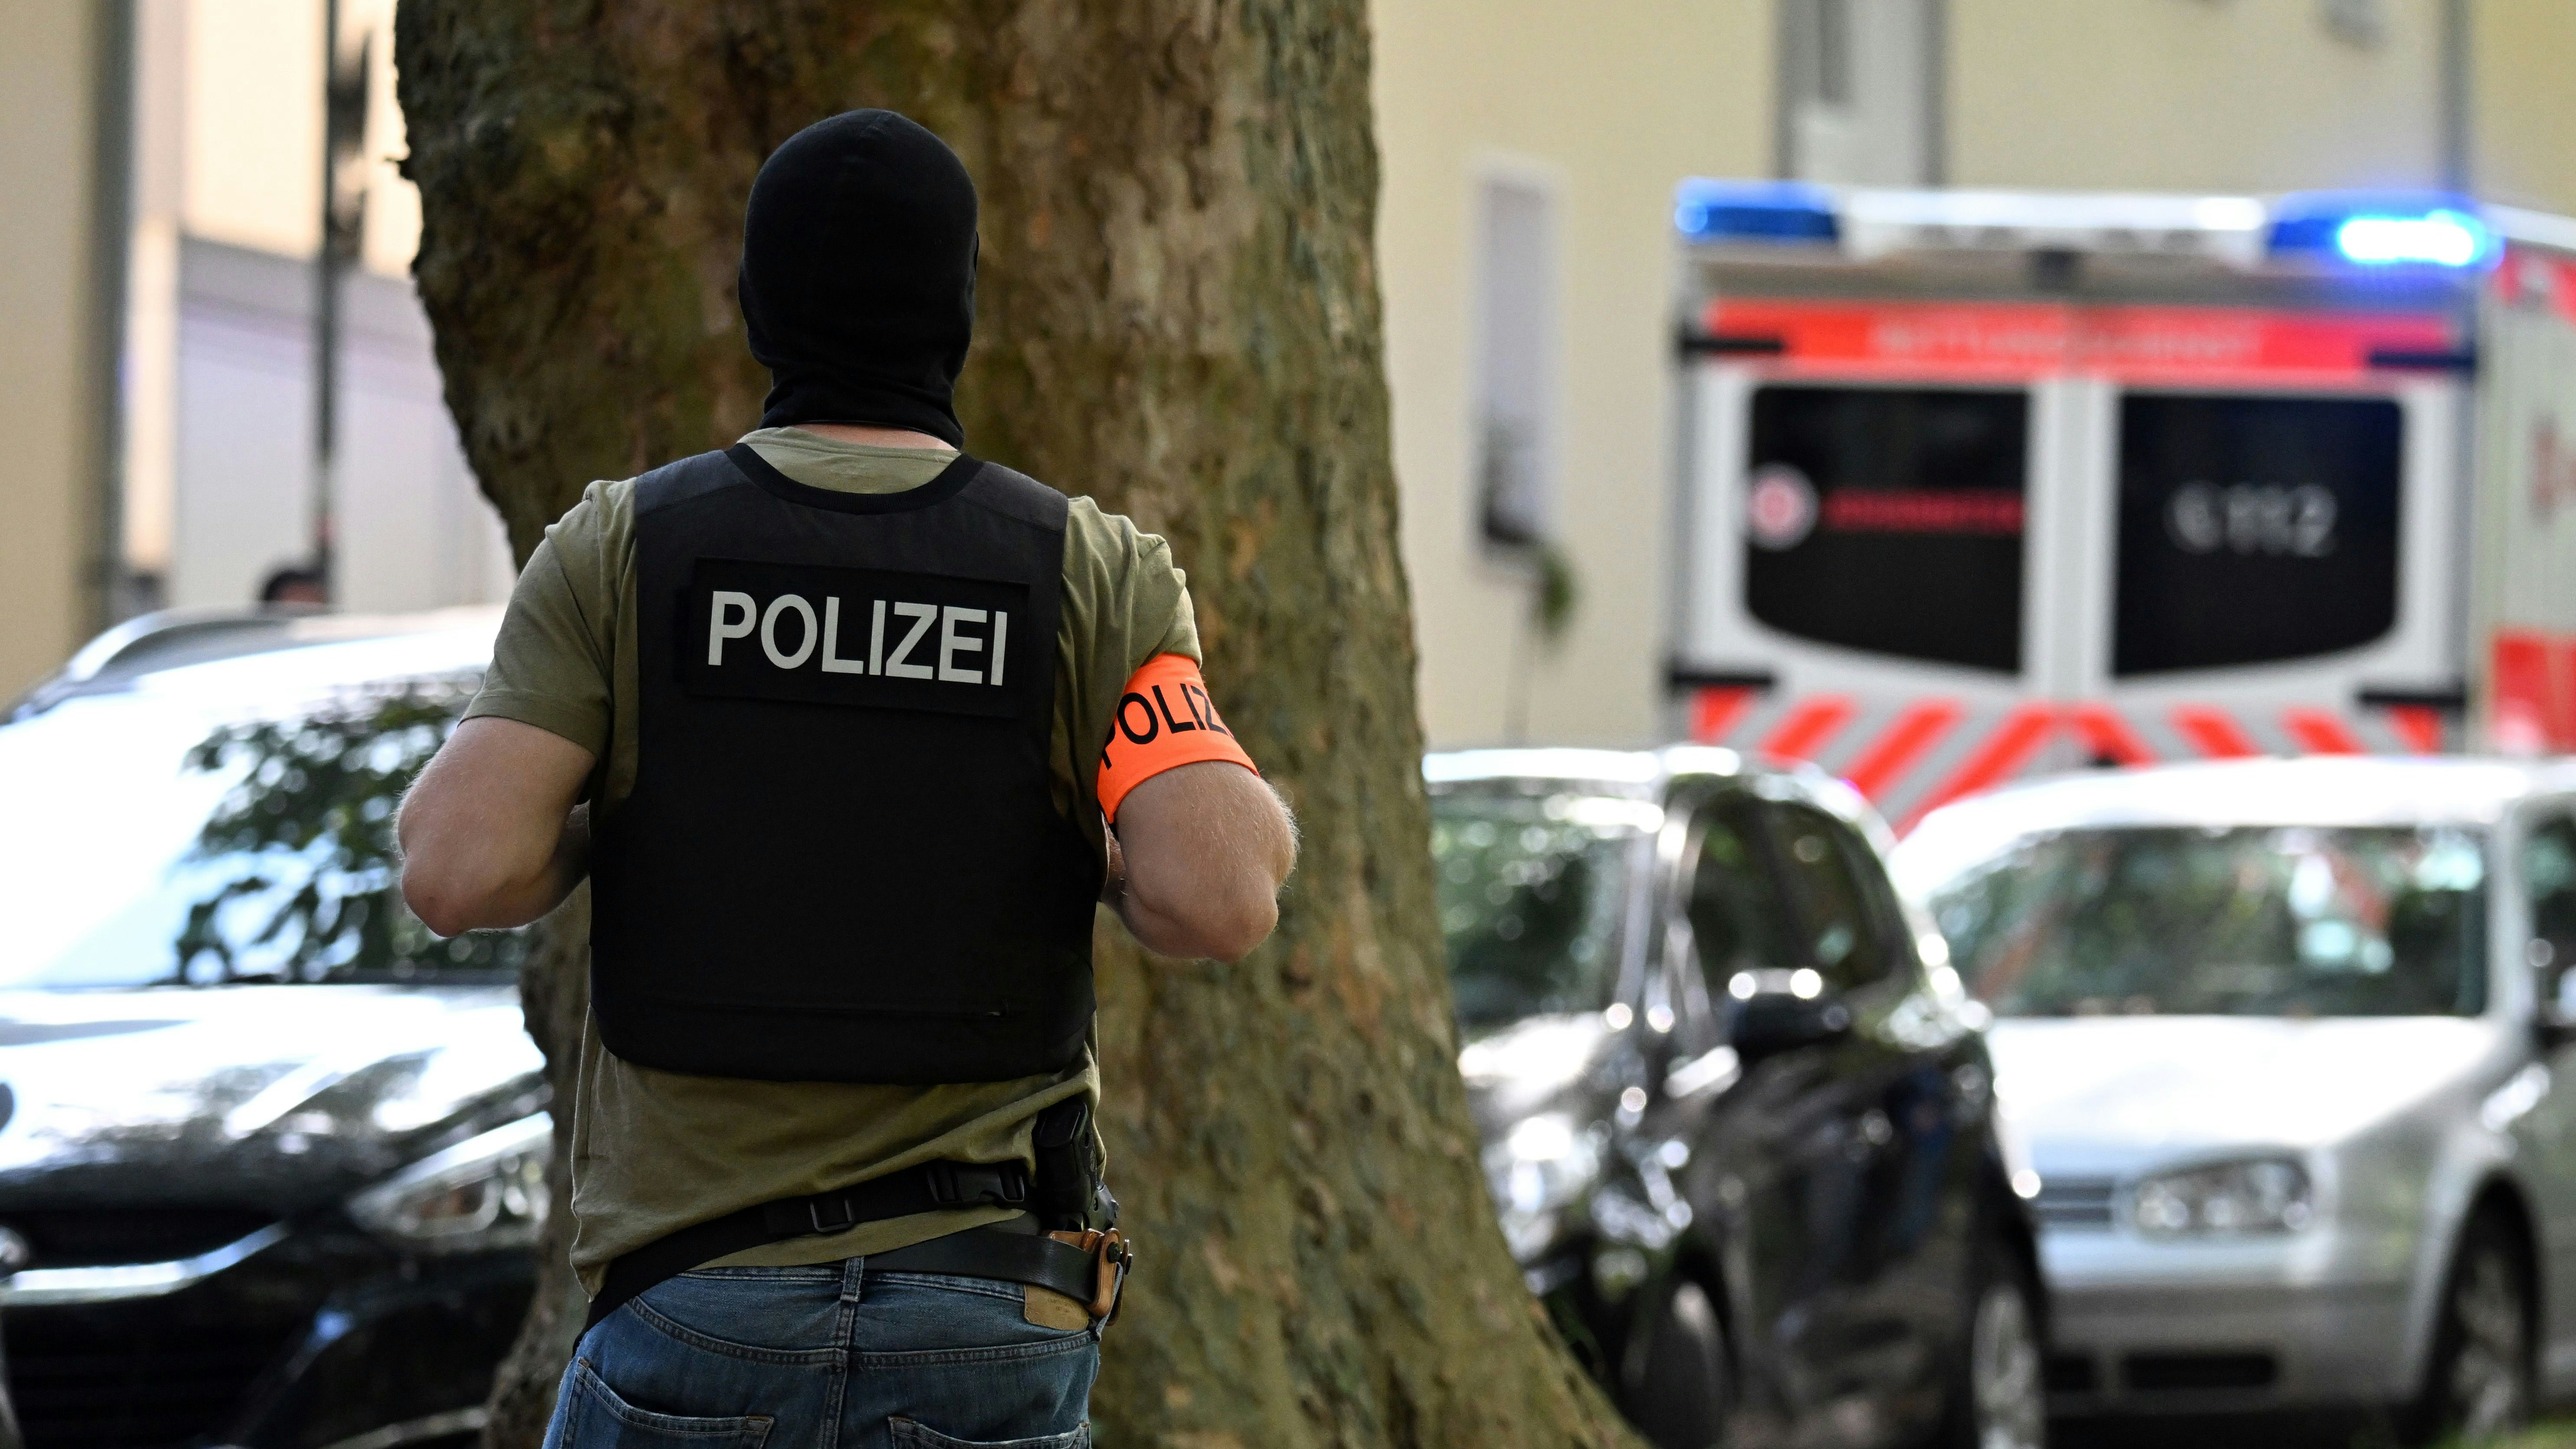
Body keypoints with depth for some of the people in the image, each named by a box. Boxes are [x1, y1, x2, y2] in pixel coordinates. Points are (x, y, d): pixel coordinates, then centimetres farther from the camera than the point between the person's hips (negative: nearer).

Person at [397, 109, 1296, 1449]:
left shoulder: (619, 551, 1)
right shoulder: (1091, 573, 0)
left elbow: (460, 870, -10)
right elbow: (1217, 898, -14)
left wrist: (587, 826, 12)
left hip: (701, 1297, 0)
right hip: (984, 1327, 0)